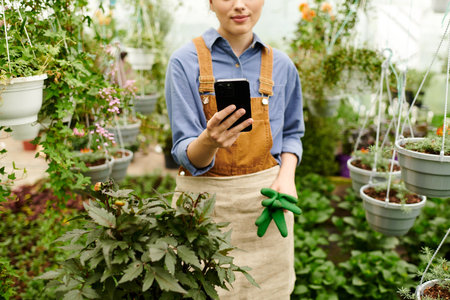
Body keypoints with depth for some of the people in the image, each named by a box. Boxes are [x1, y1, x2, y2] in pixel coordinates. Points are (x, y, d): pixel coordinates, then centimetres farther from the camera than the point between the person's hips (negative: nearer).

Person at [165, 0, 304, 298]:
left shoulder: (281, 64, 3)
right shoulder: (186, 61, -6)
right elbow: (186, 155, -9)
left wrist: (287, 176, -5)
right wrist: (209, 141, -32)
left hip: (264, 197, 3)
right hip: (205, 197, -2)